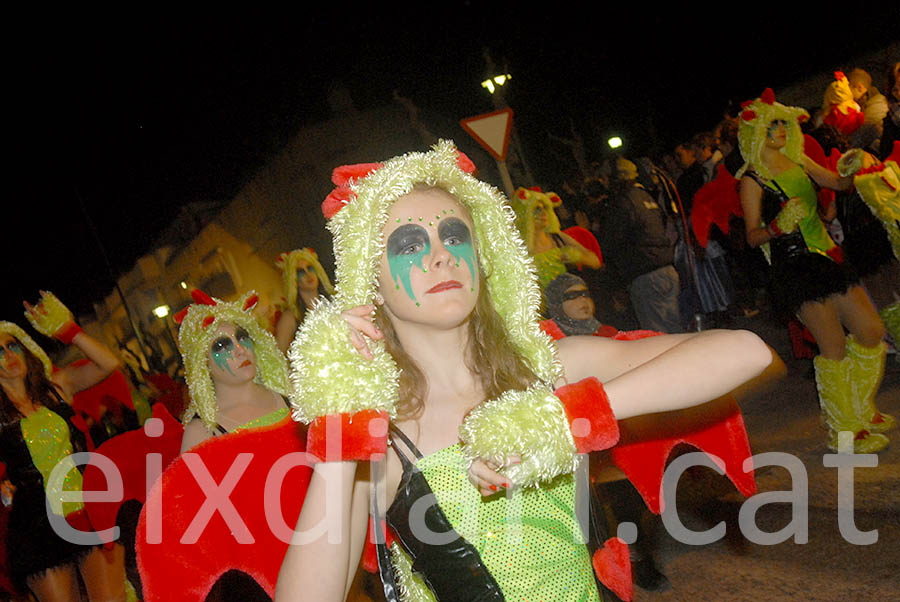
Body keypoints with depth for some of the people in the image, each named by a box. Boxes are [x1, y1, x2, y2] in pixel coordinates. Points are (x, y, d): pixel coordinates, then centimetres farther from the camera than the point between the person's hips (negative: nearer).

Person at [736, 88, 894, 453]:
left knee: (872, 332, 8)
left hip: (826, 255, 7)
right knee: (834, 347, -6)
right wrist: (778, 226, -29)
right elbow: (752, 236, -9)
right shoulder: (752, 180, -7)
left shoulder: (798, 160, 12)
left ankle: (862, 411, 29)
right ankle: (842, 431, 11)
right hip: (795, 266, -7)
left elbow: (838, 183, 22)